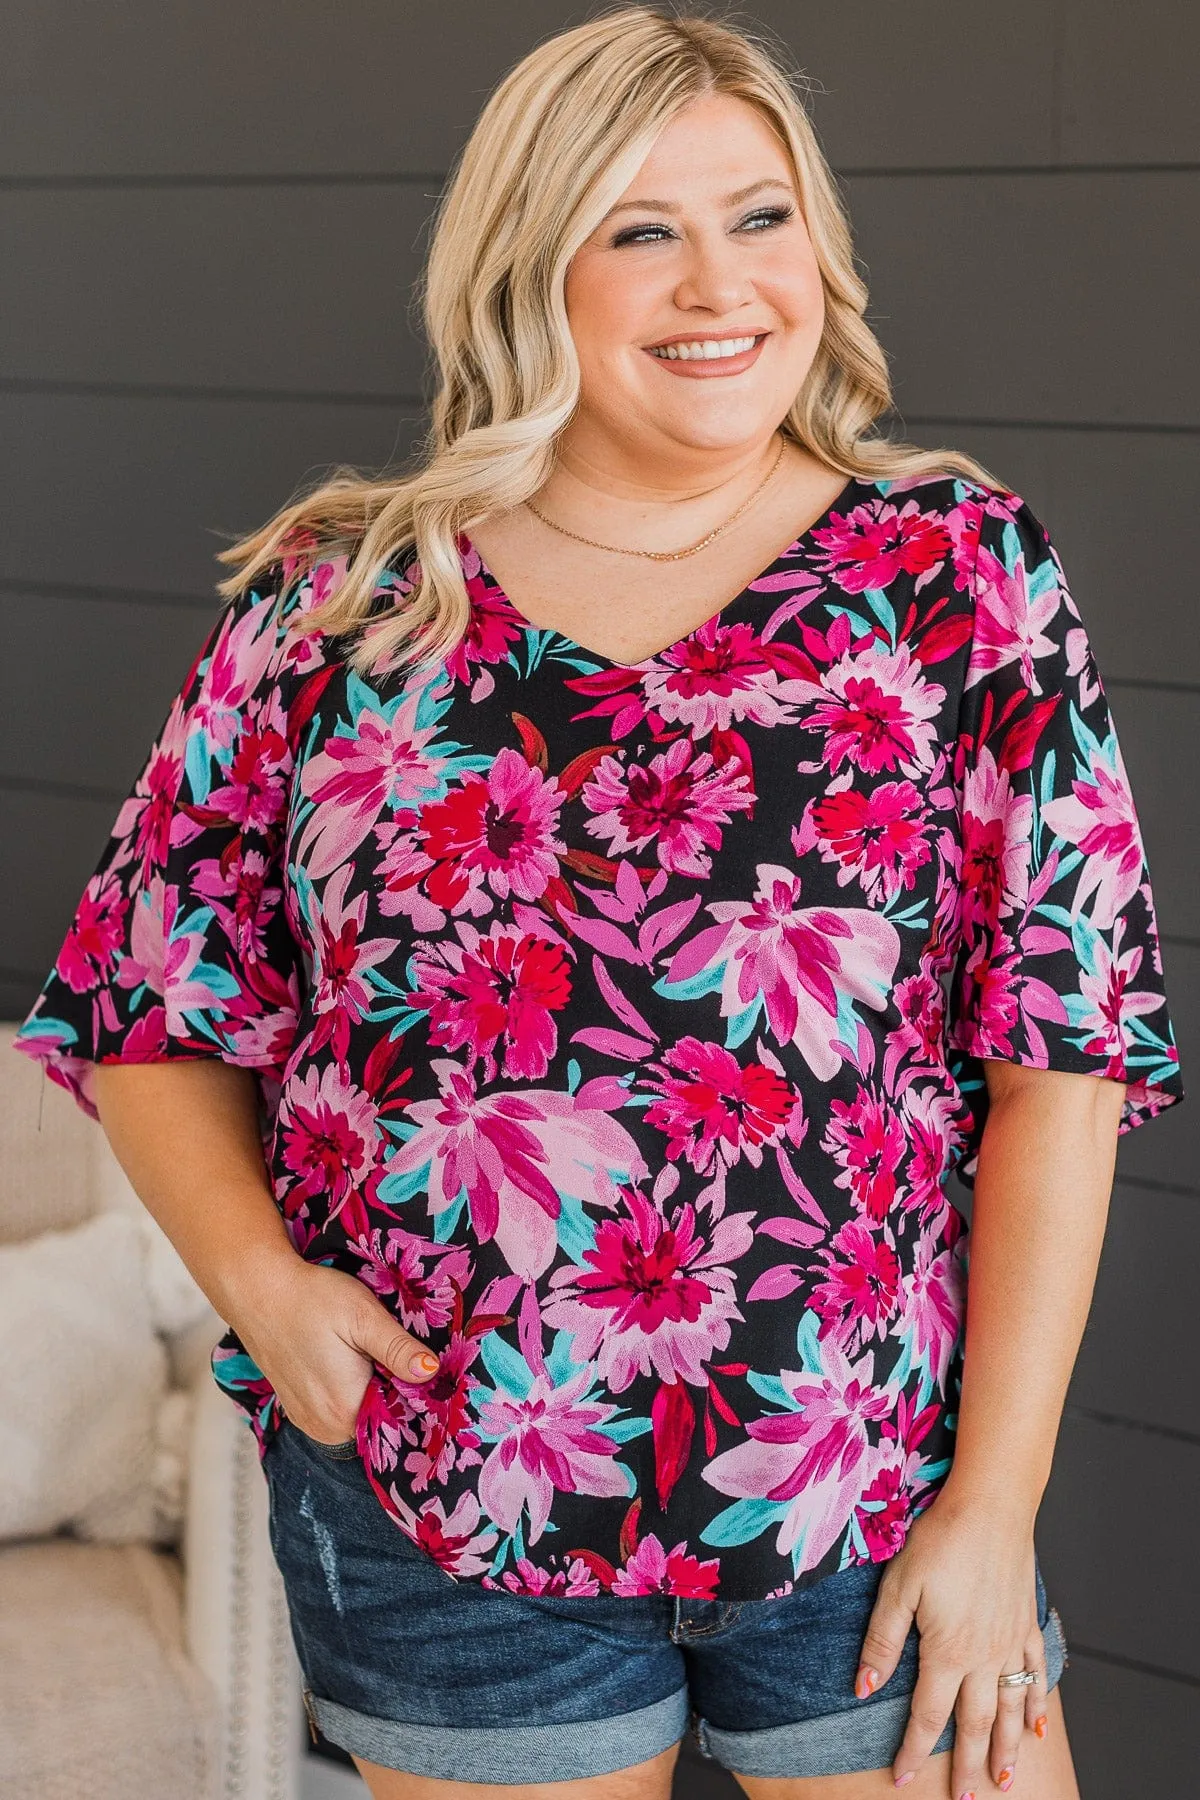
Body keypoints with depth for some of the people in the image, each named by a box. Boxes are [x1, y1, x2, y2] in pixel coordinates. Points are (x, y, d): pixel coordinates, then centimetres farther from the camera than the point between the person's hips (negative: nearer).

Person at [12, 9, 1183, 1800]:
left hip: (878, 1514, 0)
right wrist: (259, 1277, -10)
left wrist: (997, 1495, -9)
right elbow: (150, 1017, 7)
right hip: (437, 1519, 1)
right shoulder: (337, 602, 0)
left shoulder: (961, 572, -2)